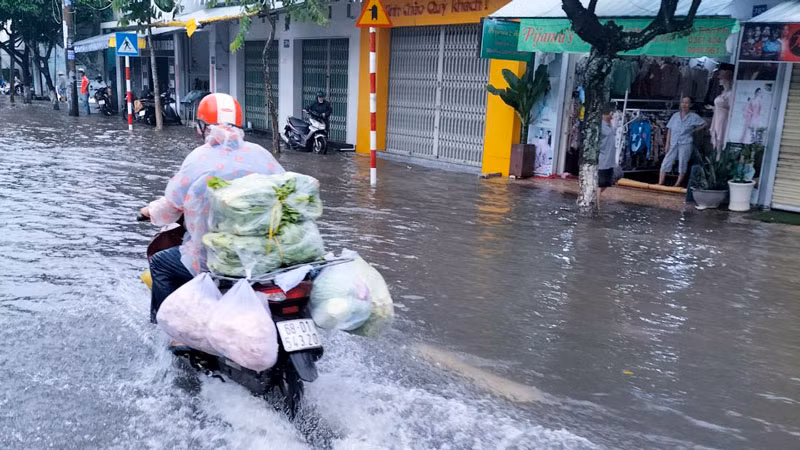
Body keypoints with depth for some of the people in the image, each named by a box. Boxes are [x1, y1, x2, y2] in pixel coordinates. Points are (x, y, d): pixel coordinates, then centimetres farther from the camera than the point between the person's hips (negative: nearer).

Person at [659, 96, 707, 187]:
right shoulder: (675, 116, 9)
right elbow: (669, 130, 8)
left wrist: (694, 130, 3)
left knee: (682, 165, 2)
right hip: (673, 144, 2)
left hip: (685, 144, -2)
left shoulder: (694, 117, 3)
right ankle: (660, 184, -3)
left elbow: (705, 124, 11)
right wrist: (667, 144, 1)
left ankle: (677, 186, 8)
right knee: (665, 163, -4)